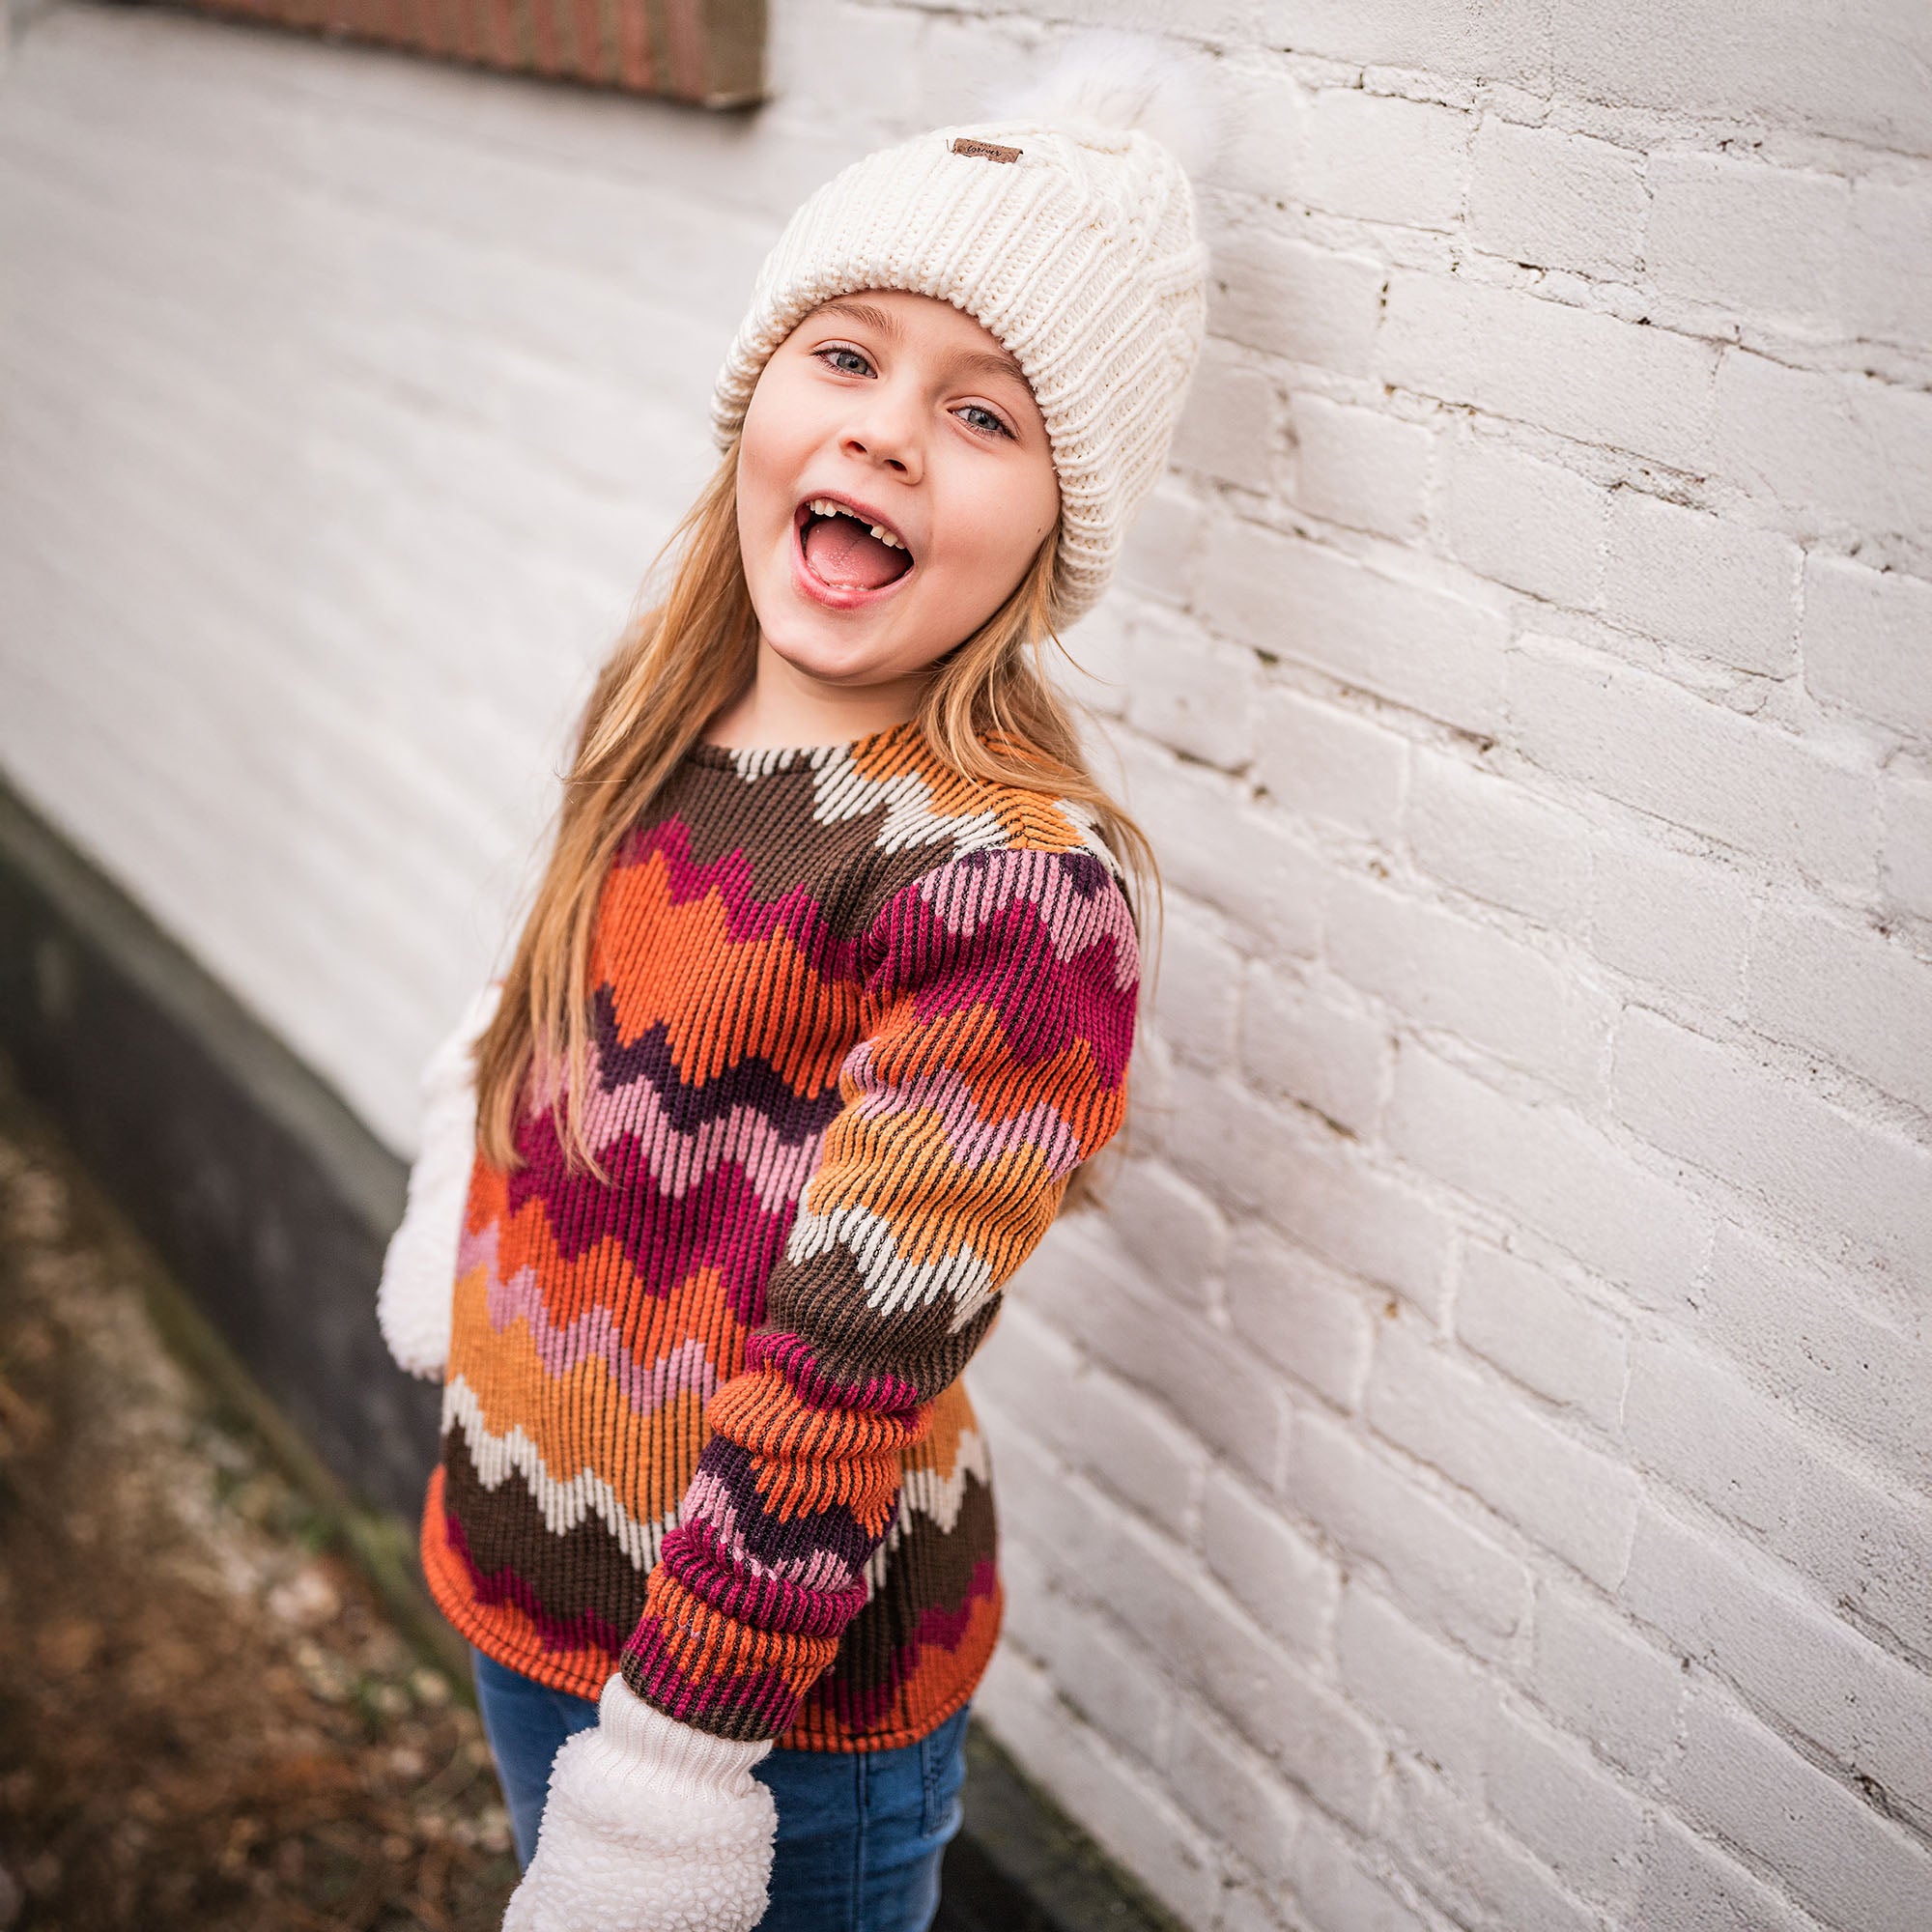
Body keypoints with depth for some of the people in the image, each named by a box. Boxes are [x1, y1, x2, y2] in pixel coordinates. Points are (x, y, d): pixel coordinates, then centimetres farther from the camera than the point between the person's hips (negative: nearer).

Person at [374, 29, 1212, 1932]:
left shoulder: (1018, 886, -28)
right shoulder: (670, 713, -5)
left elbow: (839, 1388, -26)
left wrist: (670, 1773, -21)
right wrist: (452, 1217, 22)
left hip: (777, 1682, -6)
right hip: (516, 1565, 7)